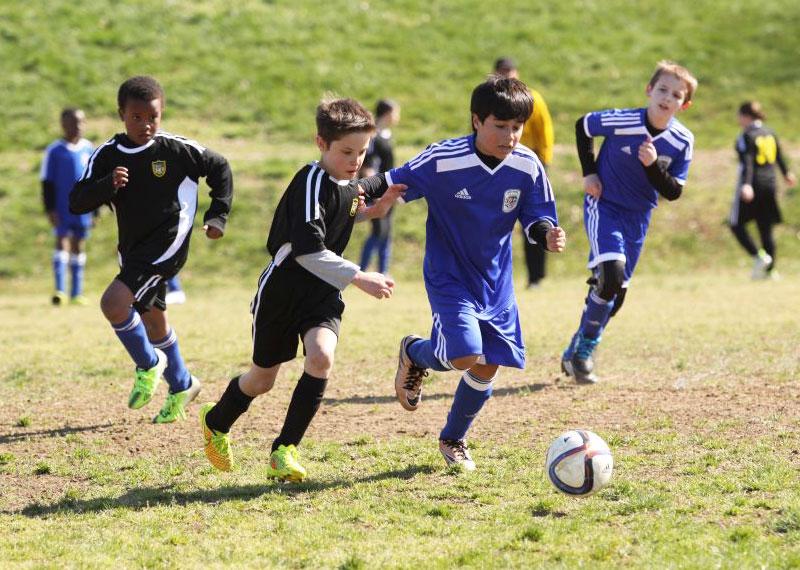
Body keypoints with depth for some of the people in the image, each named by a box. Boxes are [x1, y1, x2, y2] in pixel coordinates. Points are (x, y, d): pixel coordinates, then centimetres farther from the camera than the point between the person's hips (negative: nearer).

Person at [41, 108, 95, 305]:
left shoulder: (88, 149, 6)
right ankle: (60, 290, -13)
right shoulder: (54, 150, -4)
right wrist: (50, 209, -9)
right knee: (62, 243, -9)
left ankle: (76, 293, 14)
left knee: (79, 246, 9)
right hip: (62, 209, -4)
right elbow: (47, 182, -3)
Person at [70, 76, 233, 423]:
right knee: (152, 319, 21)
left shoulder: (177, 149, -12)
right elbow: (77, 203, -10)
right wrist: (108, 185, -27)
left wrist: (217, 215, 1)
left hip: (167, 245, -6)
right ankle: (182, 385, 42)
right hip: (133, 249, 6)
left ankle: (148, 364, 2)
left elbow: (219, 169, 5)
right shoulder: (107, 156, -4)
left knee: (114, 303, -23)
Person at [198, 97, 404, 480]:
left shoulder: (353, 185, 1)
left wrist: (380, 205, 6)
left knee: (321, 357, -22)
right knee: (263, 378, 9)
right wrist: (358, 277, -36)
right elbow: (308, 251, -32)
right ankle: (216, 422, 41)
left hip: (323, 292, 5)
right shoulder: (311, 183, -24)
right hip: (282, 291, -5)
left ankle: (285, 449, -12)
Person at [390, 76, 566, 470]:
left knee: (487, 367, 7)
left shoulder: (527, 167, -9)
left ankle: (453, 440, 33)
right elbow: (391, 187, -11)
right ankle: (414, 354, 15)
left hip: (495, 282, 5)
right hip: (449, 277, -5)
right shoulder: (442, 160, -20)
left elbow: (536, 218, 1)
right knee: (465, 356, -22)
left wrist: (547, 235, -20)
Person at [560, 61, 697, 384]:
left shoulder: (682, 141, -12)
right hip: (603, 205, -5)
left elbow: (674, 192, -9)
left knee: (616, 293, 11)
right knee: (611, 275, -24)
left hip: (638, 216, 5)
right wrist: (589, 173, -7)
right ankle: (584, 348, -5)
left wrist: (653, 166, -26)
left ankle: (577, 353, 30)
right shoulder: (622, 122, -21)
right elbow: (582, 126, -2)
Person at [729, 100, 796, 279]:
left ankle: (759, 257, -14)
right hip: (769, 185, 7)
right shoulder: (770, 133, 9)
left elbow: (747, 163, -24)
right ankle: (770, 270, 11)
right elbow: (779, 157, 22)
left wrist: (746, 184, -35)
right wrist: (787, 174, 40)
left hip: (752, 185, -7)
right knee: (766, 228, 11)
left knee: (737, 224, 3)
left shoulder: (746, 136, -11)